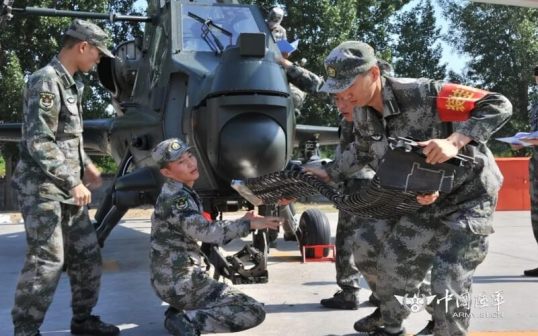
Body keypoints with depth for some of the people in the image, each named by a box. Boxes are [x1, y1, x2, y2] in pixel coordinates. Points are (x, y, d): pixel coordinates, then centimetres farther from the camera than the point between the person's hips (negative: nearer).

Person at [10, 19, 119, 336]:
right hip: (43, 187, -9)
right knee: (46, 260, -7)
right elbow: (39, 142, -21)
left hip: (67, 188, 9)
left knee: (87, 255, 12)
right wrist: (73, 182, -23)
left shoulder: (72, 82, 13)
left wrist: (86, 165, 16)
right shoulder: (46, 81, -16)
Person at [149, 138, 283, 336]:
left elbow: (199, 230, 13)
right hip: (180, 282, -10)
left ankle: (179, 310, 13)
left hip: (170, 278, 10)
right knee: (254, 312, -10)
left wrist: (240, 223, 3)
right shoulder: (175, 198, -19)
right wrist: (248, 224, -24)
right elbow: (205, 232, -30)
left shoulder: (182, 193, 11)